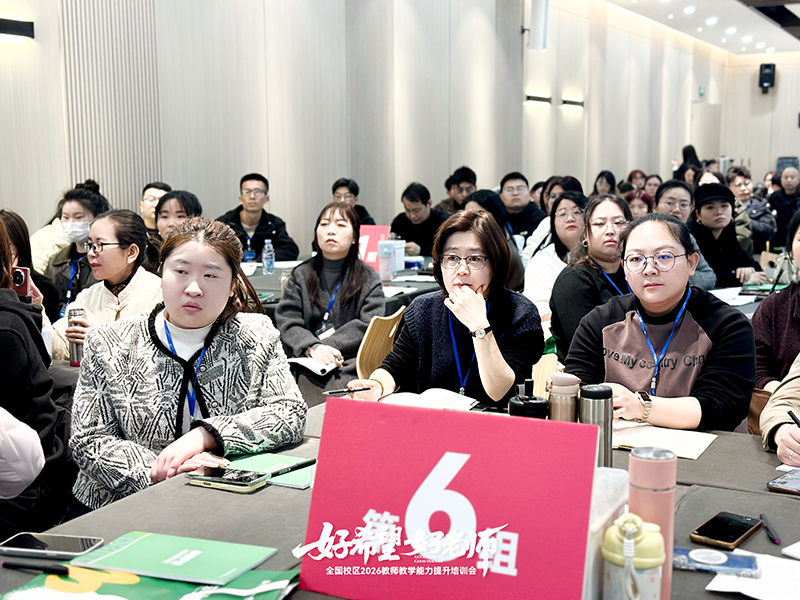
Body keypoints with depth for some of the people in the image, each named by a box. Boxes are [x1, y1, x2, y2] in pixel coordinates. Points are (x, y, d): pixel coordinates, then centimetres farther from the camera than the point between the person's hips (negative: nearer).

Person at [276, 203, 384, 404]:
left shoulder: (369, 279, 11)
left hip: (351, 365, -2)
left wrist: (325, 346, -13)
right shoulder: (301, 276, 16)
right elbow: (286, 322, 4)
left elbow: (368, 326, -3)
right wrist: (313, 348, -16)